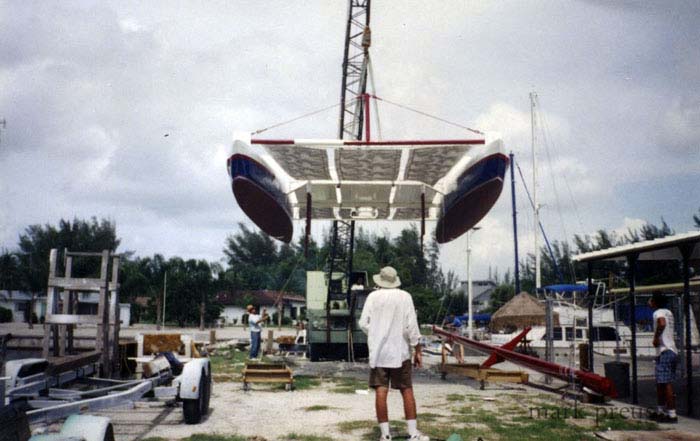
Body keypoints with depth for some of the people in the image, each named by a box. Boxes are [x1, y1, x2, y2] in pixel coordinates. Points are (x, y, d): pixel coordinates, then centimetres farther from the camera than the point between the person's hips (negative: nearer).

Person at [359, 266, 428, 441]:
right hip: (399, 351, 0)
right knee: (407, 391, 6)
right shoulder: (404, 297, -2)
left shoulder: (373, 297, -1)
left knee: (381, 392, 1)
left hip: (378, 352, 1)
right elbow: (411, 326, -5)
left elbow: (364, 323, -2)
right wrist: (417, 350, 2)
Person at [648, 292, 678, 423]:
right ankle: (660, 411, 26)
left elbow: (662, 324, -33)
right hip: (672, 351, 10)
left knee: (666, 383, -8)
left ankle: (672, 414, -9)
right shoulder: (668, 312, 17)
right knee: (660, 383, 17)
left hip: (665, 352, -10)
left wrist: (656, 338, -22)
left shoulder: (658, 313, -11)